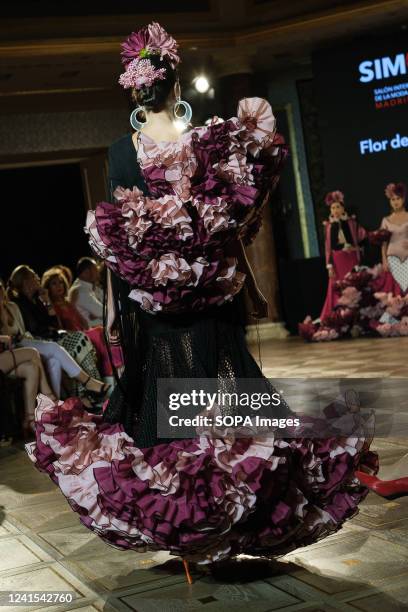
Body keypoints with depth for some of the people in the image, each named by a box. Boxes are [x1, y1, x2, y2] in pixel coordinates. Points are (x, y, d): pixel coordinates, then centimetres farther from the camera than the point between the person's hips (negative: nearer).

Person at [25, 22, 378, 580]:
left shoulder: (122, 151, -2)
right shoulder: (206, 144, -5)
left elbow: (112, 234, -2)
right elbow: (231, 226, -2)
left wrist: (113, 302, 4)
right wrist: (252, 285, 9)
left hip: (146, 298, 1)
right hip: (207, 298, -1)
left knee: (156, 394, 10)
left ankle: (167, 521, 17)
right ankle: (219, 516, 12)